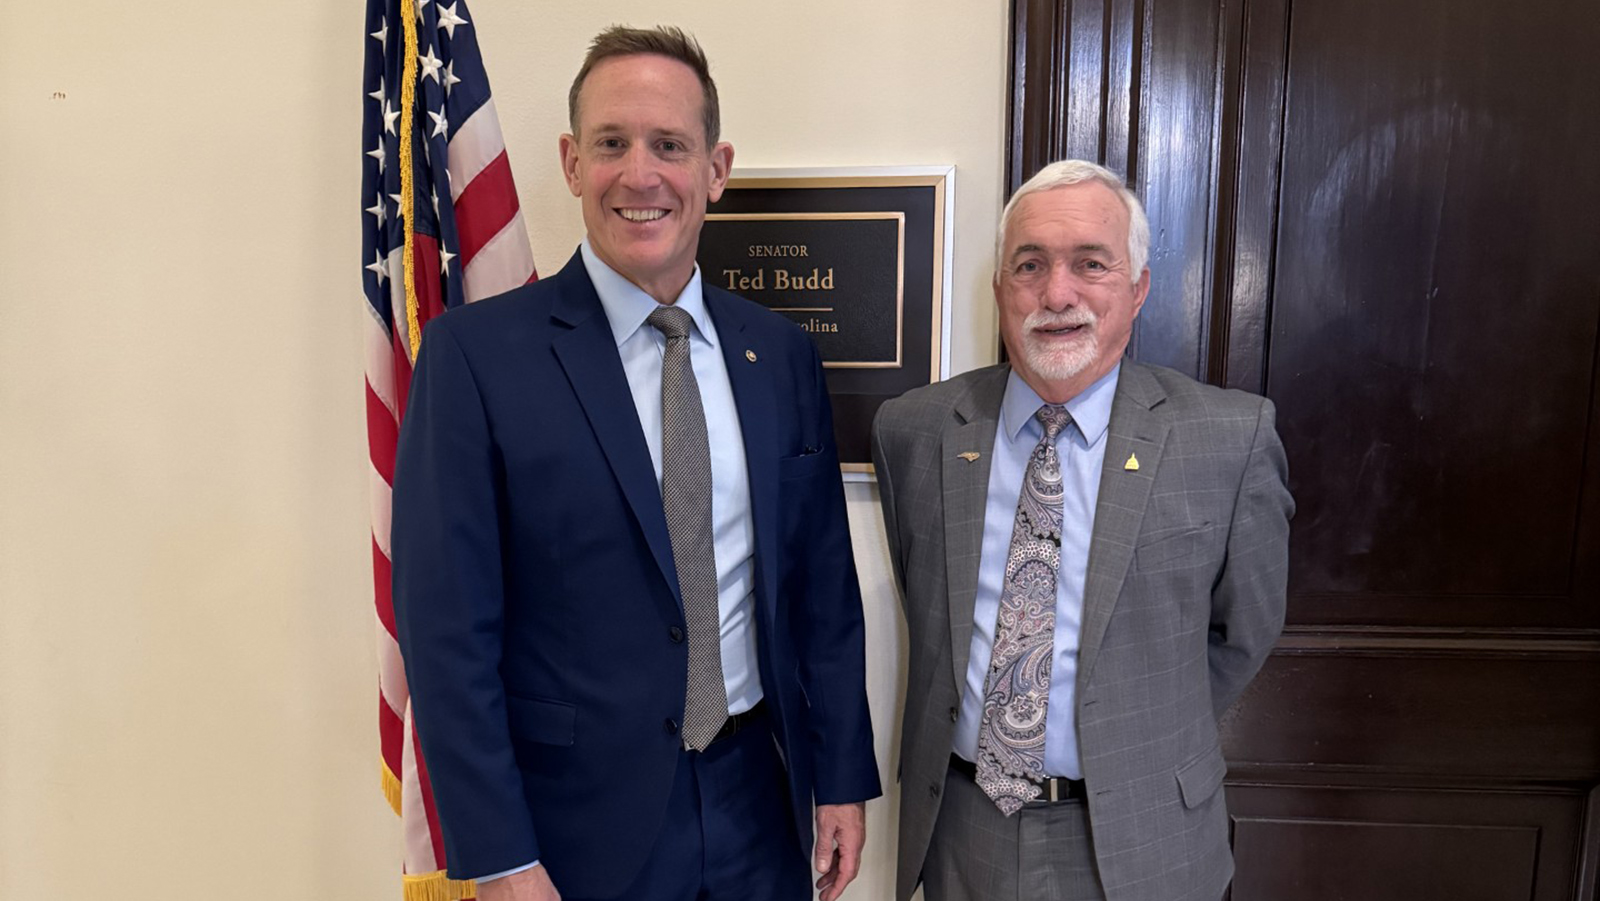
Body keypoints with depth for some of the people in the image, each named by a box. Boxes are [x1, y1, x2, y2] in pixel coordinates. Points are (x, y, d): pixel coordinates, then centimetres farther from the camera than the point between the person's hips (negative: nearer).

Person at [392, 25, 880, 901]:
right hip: (576, 824, -3)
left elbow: (824, 587, 5)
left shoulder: (781, 353, 1)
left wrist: (842, 779, 6)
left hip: (759, 805, 4)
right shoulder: (476, 353, -12)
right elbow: (445, 626, -12)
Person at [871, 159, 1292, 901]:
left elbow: (1242, 632, 1)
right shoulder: (913, 431, -5)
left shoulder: (1232, 441, -12)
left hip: (1136, 839, -2)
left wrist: (1151, 741, 4)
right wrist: (989, 731, 5)